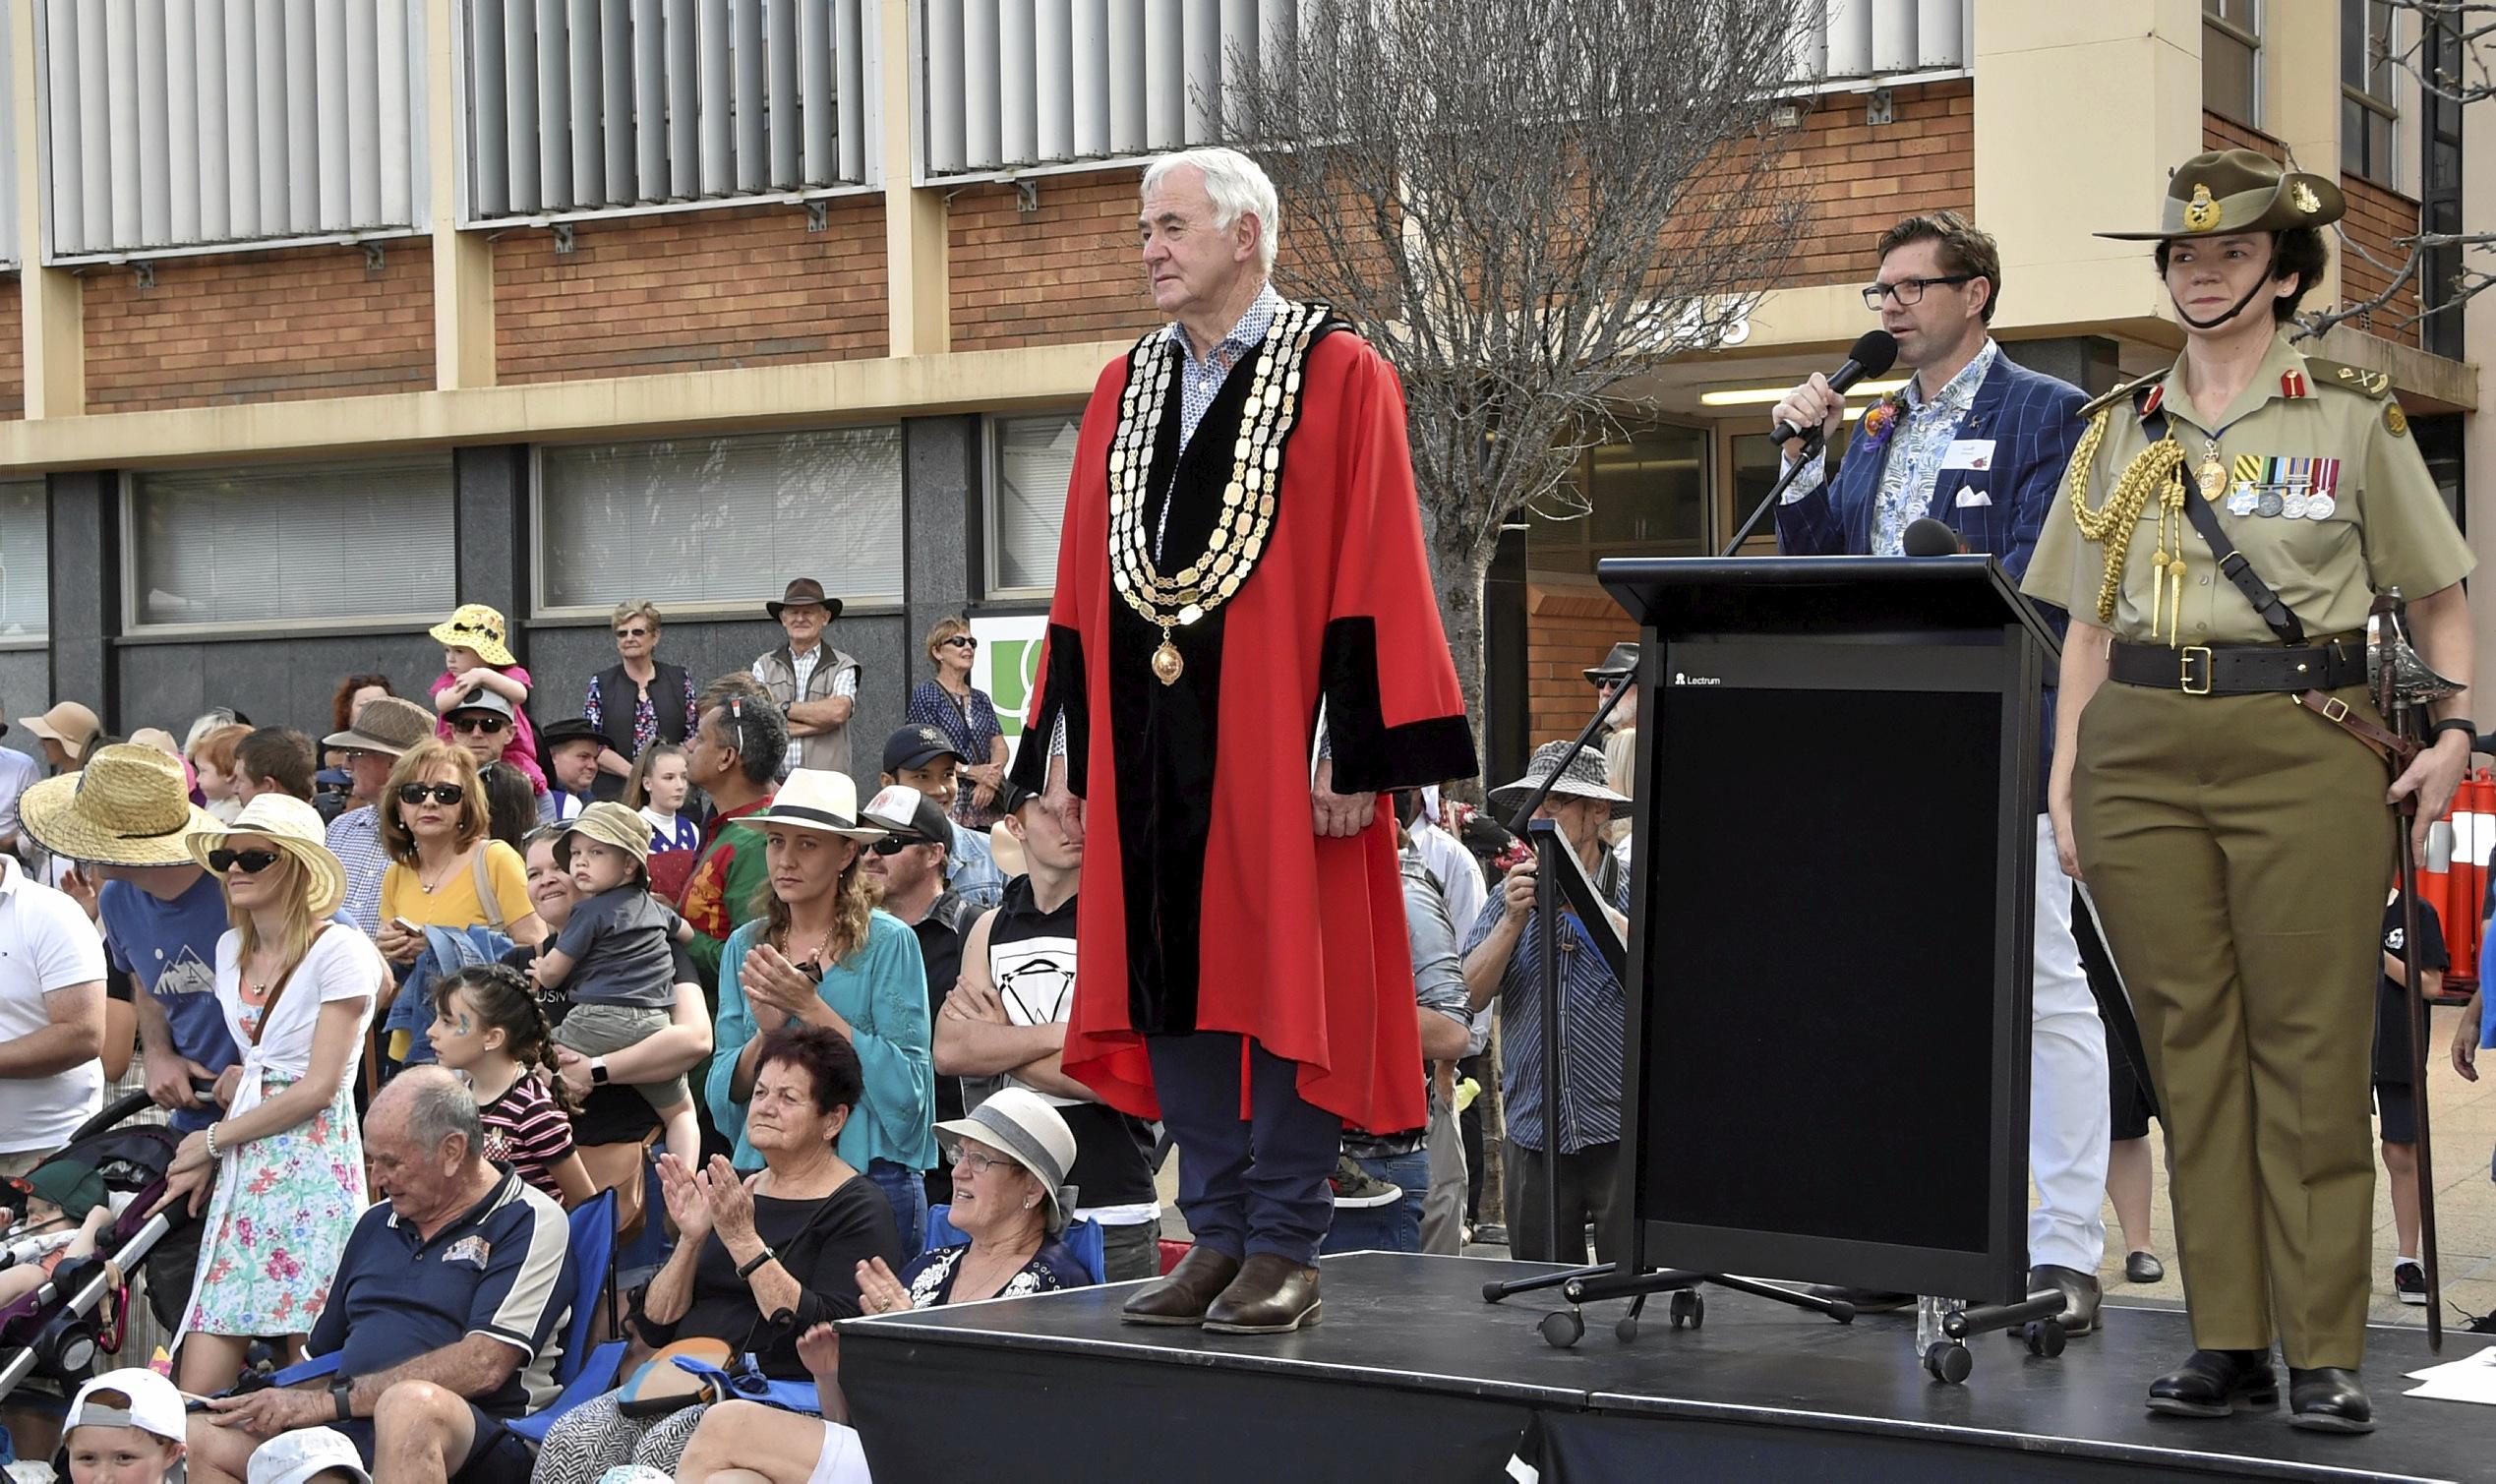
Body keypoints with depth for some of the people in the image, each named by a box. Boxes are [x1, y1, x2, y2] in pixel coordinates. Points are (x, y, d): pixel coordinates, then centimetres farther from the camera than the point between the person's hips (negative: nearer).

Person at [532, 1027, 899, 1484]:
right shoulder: (729, 1191, 19)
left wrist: (744, 1240, -15)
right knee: (570, 1441, -23)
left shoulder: (859, 1209, 1)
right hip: (685, 1383, 6)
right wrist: (690, 1240, -2)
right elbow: (654, 1326, 15)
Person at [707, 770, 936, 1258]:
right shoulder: (745, 947, 9)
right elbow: (723, 1093, 6)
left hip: (871, 1179, -4)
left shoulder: (888, 943, -5)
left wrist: (811, 1008, -17)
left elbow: (906, 1084, -13)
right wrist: (764, 1036, -14)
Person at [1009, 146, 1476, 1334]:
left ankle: (1284, 1247, 7)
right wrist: (1065, 741, 9)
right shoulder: (1124, 390, 14)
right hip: (1148, 744, 6)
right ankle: (1218, 1235, 17)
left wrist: (1356, 747, -14)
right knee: (1170, 975, 8)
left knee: (1283, 974, -1)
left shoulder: (1338, 377, -3)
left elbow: (1373, 574, -8)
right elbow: (1082, 582, 14)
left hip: (1272, 741, -6)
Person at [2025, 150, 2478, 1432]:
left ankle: (2326, 1352, 0)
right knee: (2190, 1046, 3)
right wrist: (2065, 774, 7)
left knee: (2310, 1049, -5)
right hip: (2142, 750, 3)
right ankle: (2226, 1341, 9)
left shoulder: (2353, 417, 5)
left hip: (2304, 747, -3)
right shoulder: (2119, 427, 14)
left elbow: (2438, 593, 8)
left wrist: (2454, 727, -6)